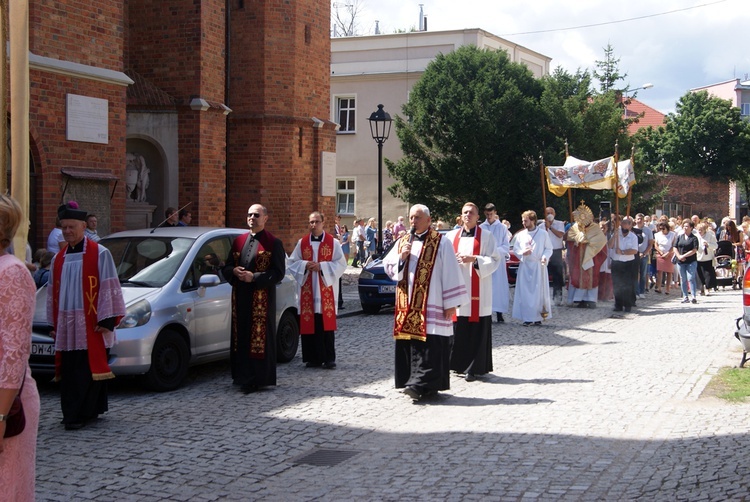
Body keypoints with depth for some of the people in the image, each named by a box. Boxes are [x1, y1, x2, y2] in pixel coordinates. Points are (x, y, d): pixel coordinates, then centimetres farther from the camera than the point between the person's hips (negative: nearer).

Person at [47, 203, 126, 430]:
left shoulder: (99, 254, -3)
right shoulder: (58, 259, 13)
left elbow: (108, 289, -6)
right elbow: (53, 293, 18)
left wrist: (106, 320, -11)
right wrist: (54, 322, 15)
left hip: (91, 326, -5)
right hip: (66, 328, 5)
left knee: (89, 371, -5)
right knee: (68, 372, 6)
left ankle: (82, 413, -3)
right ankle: (73, 413, 14)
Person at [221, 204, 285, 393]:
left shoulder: (273, 243, -2)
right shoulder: (239, 241, 15)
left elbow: (279, 273, -8)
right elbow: (227, 267, 17)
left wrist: (254, 277, -17)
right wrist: (234, 271, -6)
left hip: (262, 298, -5)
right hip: (240, 297, 6)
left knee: (260, 337, -3)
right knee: (241, 336, 8)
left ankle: (258, 379, 1)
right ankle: (242, 376, 16)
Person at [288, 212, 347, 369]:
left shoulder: (333, 242, 3)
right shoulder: (302, 243, 10)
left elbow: (341, 264, -2)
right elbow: (292, 262, 10)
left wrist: (321, 266, -13)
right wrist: (305, 265, -9)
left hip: (326, 290, -2)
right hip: (307, 290, 2)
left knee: (326, 324, -5)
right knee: (309, 324, 0)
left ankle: (329, 358, 0)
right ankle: (313, 358, 7)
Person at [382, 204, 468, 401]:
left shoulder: (441, 242, -2)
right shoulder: (402, 242, 15)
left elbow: (450, 273, -6)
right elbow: (387, 266, 13)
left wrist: (451, 303, -10)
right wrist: (401, 257, -7)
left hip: (431, 306, -5)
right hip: (407, 306, 6)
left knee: (429, 346, -10)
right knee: (408, 344, 5)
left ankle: (422, 385, -12)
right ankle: (419, 383, 13)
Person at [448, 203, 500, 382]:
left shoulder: (486, 236, 2)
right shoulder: (452, 236, 12)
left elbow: (495, 260, -4)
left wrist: (474, 260, -17)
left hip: (477, 292, -3)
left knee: (476, 330, -4)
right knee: (458, 328, 3)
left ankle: (474, 367, 1)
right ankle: (460, 363, 15)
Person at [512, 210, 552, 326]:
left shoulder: (543, 234, 1)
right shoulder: (520, 235, 8)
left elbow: (549, 249, 2)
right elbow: (515, 249, 8)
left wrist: (545, 256, -17)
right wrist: (522, 253, -12)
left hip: (538, 266, -2)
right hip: (525, 266, 2)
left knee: (539, 291, -2)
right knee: (525, 292, -1)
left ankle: (538, 317, 4)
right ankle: (527, 318, 3)